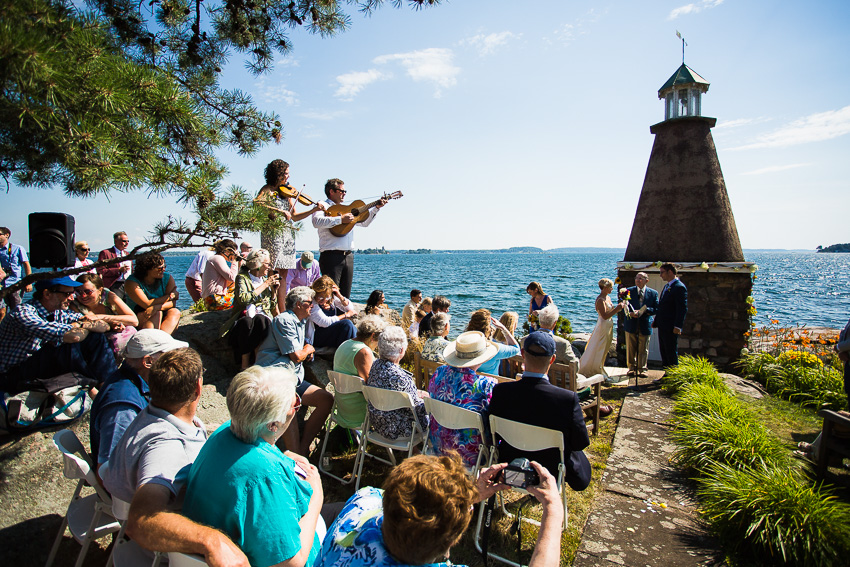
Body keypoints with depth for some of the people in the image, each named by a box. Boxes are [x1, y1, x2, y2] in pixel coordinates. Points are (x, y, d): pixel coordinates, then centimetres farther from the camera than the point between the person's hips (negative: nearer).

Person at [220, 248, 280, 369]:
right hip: (244, 317, -3)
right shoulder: (242, 277, 2)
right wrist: (265, 284, -13)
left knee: (260, 320, -33)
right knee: (247, 322, -37)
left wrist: (274, 288, 6)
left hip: (263, 315, 3)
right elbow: (243, 298, -19)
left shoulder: (266, 279, 16)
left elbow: (273, 306, 20)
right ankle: (245, 364, -32)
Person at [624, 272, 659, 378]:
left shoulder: (653, 293, 3)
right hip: (631, 324, 0)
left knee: (643, 349, 5)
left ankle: (642, 369, 18)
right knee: (631, 348, 7)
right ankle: (632, 368, 21)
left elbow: (656, 308, 0)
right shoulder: (629, 291, 2)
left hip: (645, 325, 0)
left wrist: (644, 311, -17)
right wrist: (630, 313, -18)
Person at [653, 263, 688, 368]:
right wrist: (656, 320, 18)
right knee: (663, 351, 14)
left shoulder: (679, 287, -14)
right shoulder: (666, 286, 15)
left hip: (671, 328, -9)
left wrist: (677, 326, -22)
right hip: (662, 326, 9)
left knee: (672, 353, 0)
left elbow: (682, 309, -18)